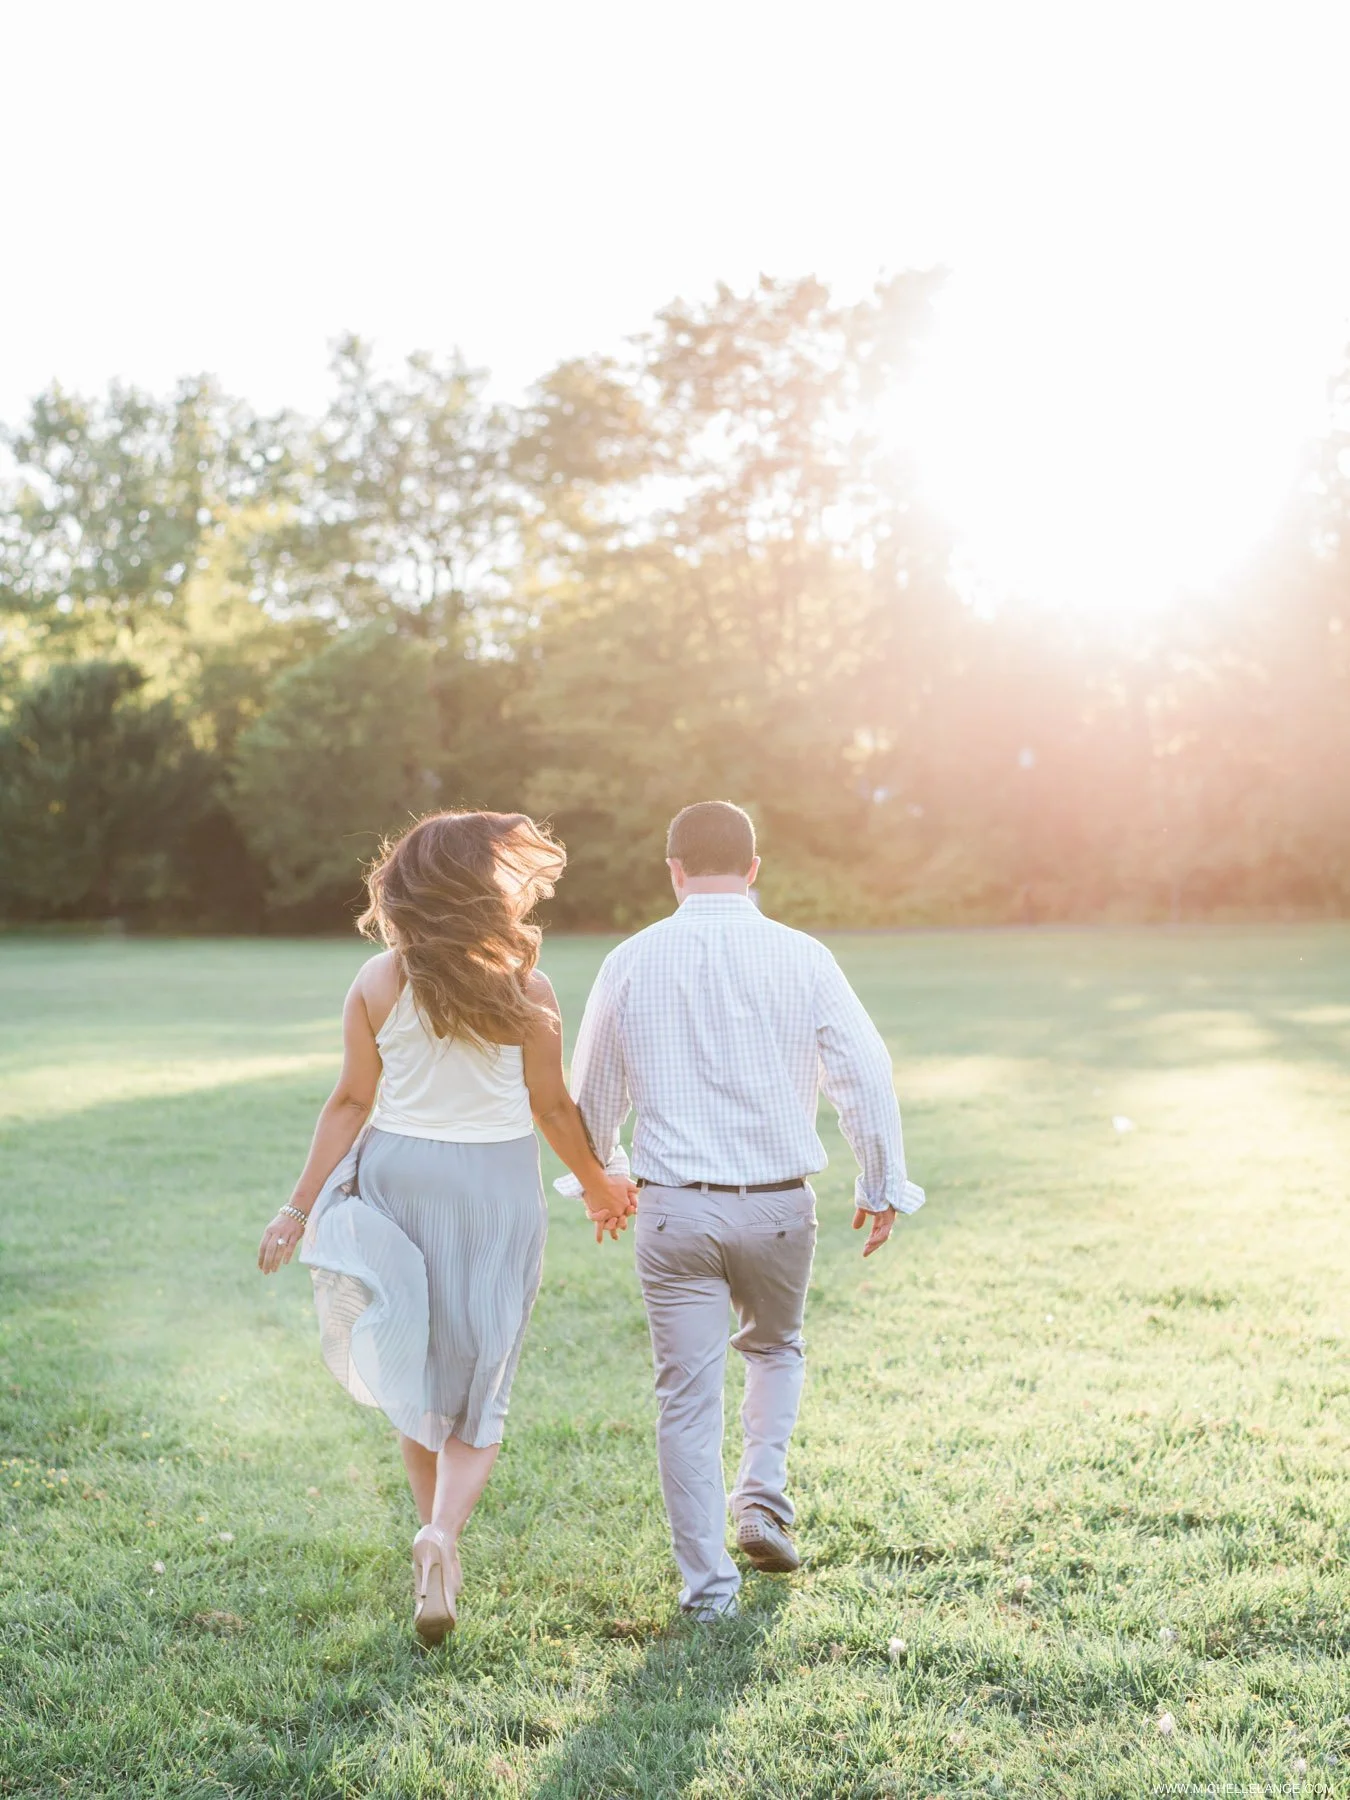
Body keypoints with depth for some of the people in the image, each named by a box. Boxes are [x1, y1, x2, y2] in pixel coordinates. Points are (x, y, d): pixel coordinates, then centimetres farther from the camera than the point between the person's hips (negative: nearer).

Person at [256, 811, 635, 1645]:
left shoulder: (377, 984, -4)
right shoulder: (524, 989, -8)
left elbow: (352, 1102, -4)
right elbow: (553, 1107, -1)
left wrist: (301, 1206, 4)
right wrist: (600, 1183, 15)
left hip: (397, 1176, 2)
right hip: (497, 1181, -2)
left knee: (418, 1374, 18)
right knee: (481, 1384, 7)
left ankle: (440, 1545, 24)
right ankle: (443, 1532, -14)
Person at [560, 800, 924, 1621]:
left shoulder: (632, 962, 0)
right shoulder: (802, 957, -4)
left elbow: (596, 1092, 11)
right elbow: (867, 1073, -3)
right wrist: (884, 1186, 10)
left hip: (674, 1207, 0)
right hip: (779, 1205, 0)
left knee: (689, 1392, 8)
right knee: (775, 1347, 27)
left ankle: (708, 1584, 12)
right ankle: (763, 1499, 11)